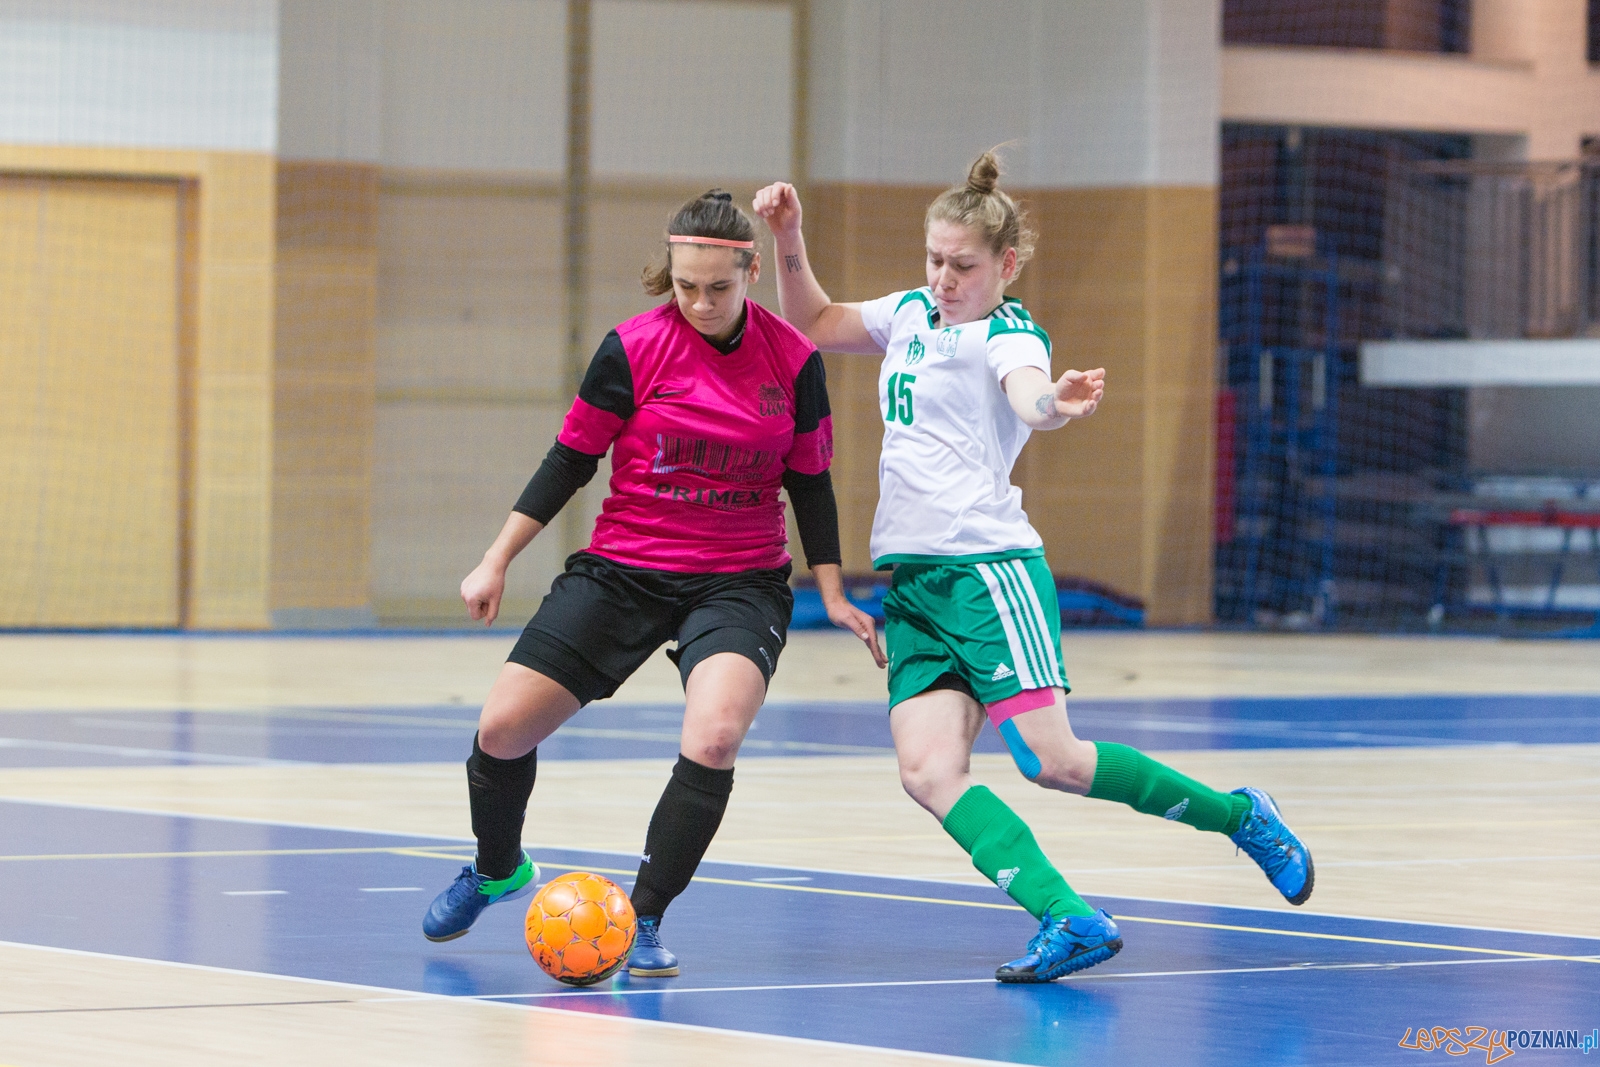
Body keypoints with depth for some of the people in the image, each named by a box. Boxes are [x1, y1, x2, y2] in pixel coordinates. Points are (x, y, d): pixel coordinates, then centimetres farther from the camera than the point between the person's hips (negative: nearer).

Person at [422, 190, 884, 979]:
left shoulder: (793, 361, -6)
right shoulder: (634, 348, -9)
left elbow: (810, 482, 6)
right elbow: (571, 458, -1)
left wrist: (832, 593, 4)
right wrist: (497, 561, 0)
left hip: (740, 582, -1)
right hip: (621, 571, 1)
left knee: (714, 736, -28)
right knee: (502, 729, -2)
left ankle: (643, 920, -13)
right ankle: (496, 870, 31)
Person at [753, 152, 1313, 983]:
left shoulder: (1006, 334, -5)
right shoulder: (911, 314, 17)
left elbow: (1029, 397, -28)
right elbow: (811, 325, 33)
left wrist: (1058, 405, -52)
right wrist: (788, 238, 17)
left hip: (988, 564, -7)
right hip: (912, 580, 7)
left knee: (1052, 762, -12)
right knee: (928, 770, -13)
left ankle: (1239, 816, 9)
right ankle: (1069, 921, -19)